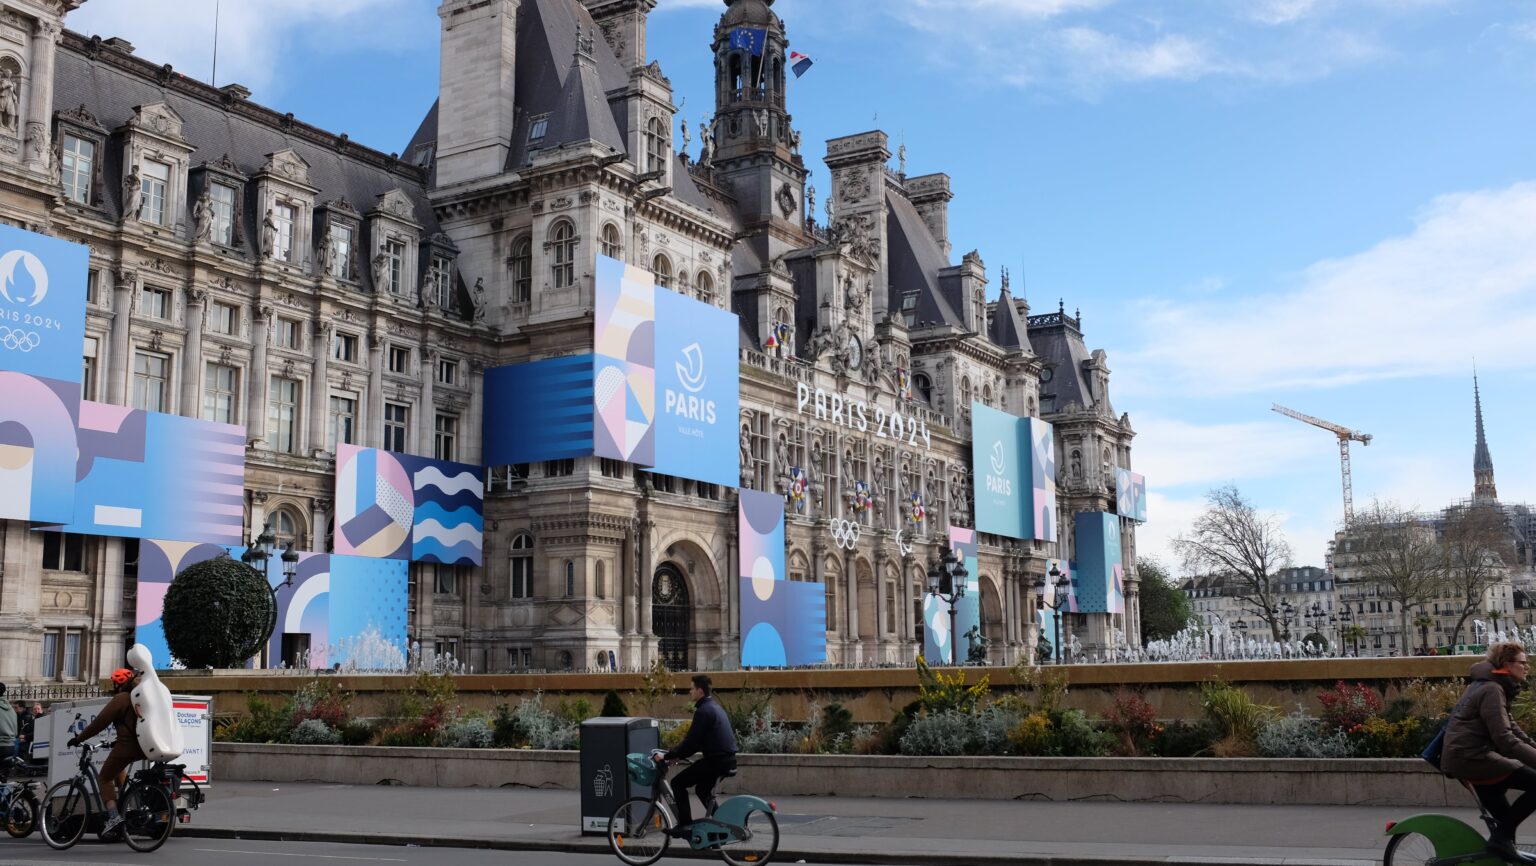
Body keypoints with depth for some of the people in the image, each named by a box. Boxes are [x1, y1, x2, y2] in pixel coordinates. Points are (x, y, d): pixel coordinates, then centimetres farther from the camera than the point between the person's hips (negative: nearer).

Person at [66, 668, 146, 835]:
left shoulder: (121, 699, -4)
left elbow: (100, 722, -8)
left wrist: (79, 738, -1)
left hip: (128, 745, -8)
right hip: (144, 746, 8)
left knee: (104, 778, 6)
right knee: (118, 767, 34)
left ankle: (113, 816, -11)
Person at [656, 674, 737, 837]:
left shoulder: (703, 711, -14)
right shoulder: (715, 707, 17)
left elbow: (691, 741, -17)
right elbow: (699, 740, 22)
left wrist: (667, 756, -9)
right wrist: (679, 755, 19)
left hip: (716, 760, -10)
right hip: (728, 759, 10)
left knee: (678, 783, -2)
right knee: (702, 789, 27)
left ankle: (685, 825, -4)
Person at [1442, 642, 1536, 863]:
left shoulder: (1494, 687, 18)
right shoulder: (1492, 690, -14)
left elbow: (1509, 727, 21)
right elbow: (1505, 739, -24)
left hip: (1463, 756, 11)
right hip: (1469, 757, -11)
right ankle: (1502, 836, -9)